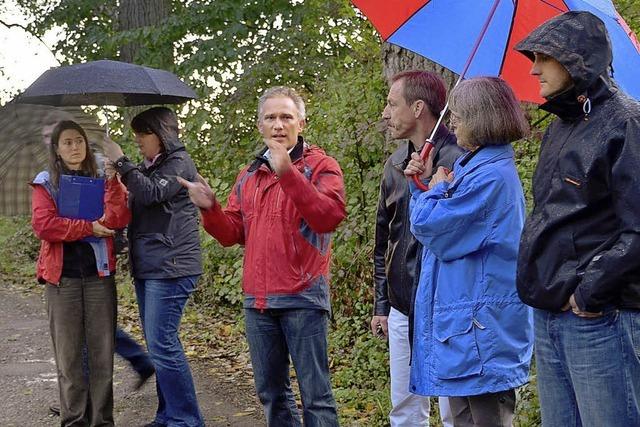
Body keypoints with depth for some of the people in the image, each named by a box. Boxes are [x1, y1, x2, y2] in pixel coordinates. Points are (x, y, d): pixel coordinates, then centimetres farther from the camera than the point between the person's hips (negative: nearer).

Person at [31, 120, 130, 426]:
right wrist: (89, 228, -10)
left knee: (102, 352, 0)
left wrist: (114, 180, -15)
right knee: (69, 355, 1)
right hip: (62, 276, -1)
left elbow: (117, 220, -5)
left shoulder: (101, 180, 12)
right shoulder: (46, 182, 7)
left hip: (100, 274, 1)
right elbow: (43, 224, -9)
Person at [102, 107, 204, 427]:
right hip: (146, 268, 9)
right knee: (158, 344, 11)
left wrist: (120, 161, -16)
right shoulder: (147, 166, 19)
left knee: (162, 345, -12)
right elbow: (136, 206, 21)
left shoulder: (179, 163, -7)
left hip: (170, 268, -9)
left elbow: (151, 193, -21)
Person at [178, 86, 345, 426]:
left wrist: (288, 173, -26)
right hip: (257, 301, 6)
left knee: (315, 393, -5)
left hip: (302, 298, -6)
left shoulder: (320, 166, -2)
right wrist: (210, 209, -5)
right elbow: (232, 233, 14)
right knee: (271, 392, 14)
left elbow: (330, 215, -21)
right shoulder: (249, 176, 16)